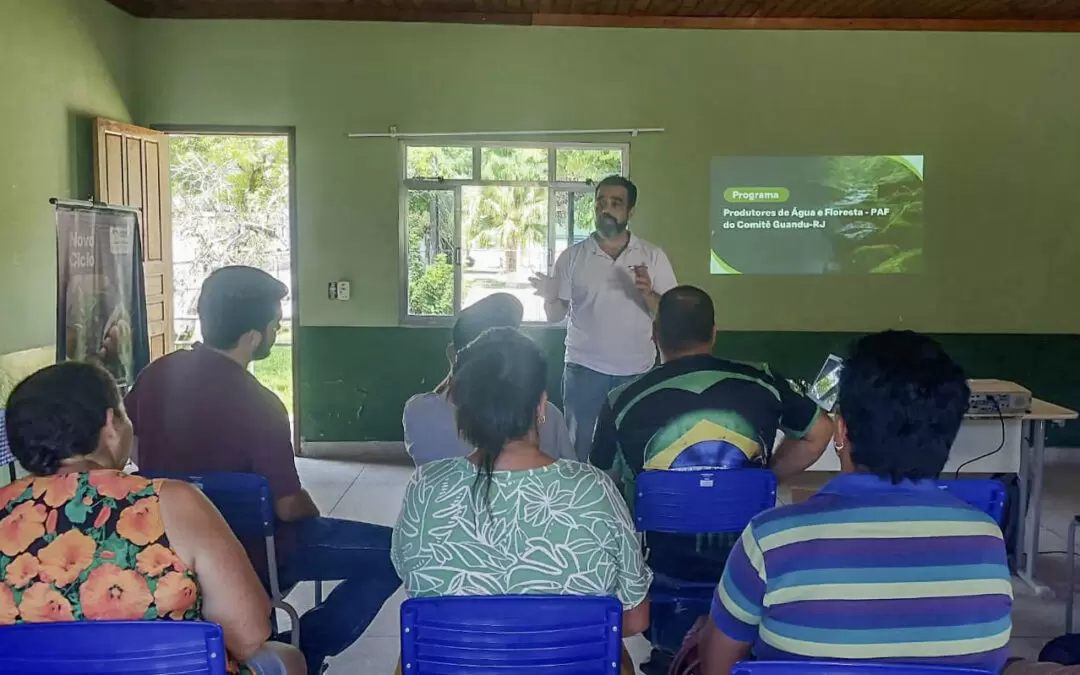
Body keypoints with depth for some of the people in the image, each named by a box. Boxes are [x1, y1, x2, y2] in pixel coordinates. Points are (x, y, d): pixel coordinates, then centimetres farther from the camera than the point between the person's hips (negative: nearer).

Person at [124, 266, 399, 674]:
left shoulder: (156, 375, -6)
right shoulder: (258, 405, -27)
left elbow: (132, 451, 12)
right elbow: (289, 507, -20)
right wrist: (313, 512, 3)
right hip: (245, 556, -8)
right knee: (394, 553, -4)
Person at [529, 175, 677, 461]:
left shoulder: (653, 256, 1)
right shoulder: (572, 256, 1)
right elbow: (555, 315, 2)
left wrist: (648, 293, -19)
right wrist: (549, 296, -19)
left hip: (638, 372, 0)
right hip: (585, 370, 0)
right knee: (582, 449, 7)